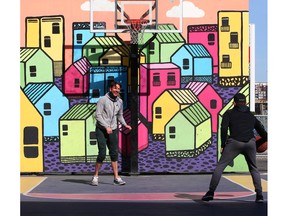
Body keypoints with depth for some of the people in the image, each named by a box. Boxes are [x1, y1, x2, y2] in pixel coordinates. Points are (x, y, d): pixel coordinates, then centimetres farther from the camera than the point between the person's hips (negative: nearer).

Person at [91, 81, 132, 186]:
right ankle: (95, 176, 7)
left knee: (114, 153, 2)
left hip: (113, 130, 5)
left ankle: (116, 178, 5)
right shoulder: (103, 100, -10)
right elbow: (98, 115, -14)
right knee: (102, 154, -9)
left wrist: (125, 124, 2)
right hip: (101, 130, -5)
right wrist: (106, 127, -22)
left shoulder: (120, 101, 7)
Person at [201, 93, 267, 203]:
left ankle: (210, 192, -3)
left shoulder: (229, 113, 18)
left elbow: (224, 128, 1)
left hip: (234, 142, -3)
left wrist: (223, 145, 3)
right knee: (254, 168, 19)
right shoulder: (251, 116, 28)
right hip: (250, 143, 3)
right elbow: (263, 132, 28)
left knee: (220, 166, 5)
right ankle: (259, 195, 8)